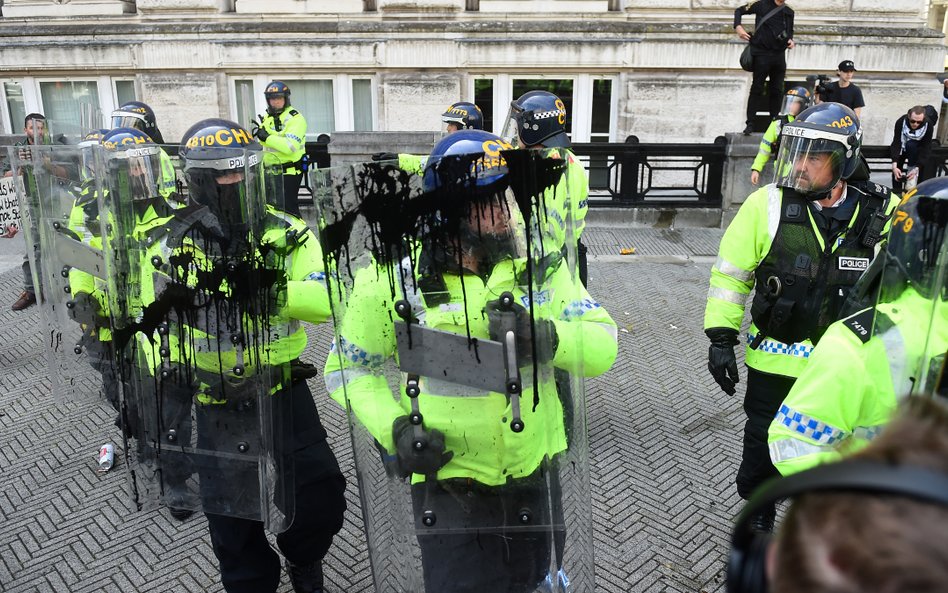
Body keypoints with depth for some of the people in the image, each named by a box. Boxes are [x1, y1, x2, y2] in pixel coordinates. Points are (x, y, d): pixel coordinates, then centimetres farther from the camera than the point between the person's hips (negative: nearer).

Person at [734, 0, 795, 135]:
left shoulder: (789, 12, 13)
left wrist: (790, 40, 5)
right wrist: (738, 27, -10)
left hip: (780, 55, 5)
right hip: (762, 53, -5)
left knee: (776, 91, 8)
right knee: (757, 89, -5)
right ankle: (750, 124, -3)